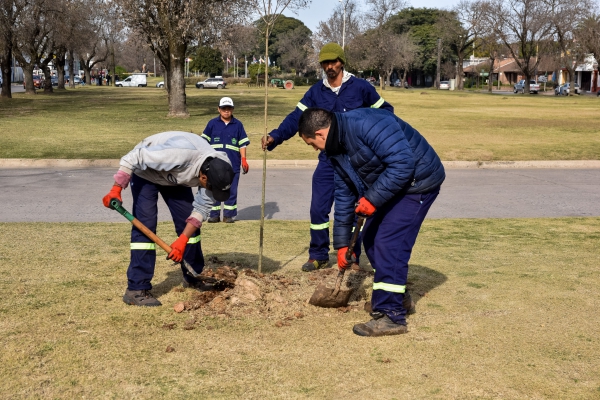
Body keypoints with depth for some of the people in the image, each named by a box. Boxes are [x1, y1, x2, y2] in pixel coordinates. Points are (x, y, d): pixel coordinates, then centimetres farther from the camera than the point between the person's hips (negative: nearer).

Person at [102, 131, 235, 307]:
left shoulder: (216, 170, -22)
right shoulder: (179, 154, -44)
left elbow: (202, 208, -14)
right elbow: (132, 158, -35)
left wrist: (183, 240, -23)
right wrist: (116, 190, -32)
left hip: (174, 176, 6)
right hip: (146, 171, -6)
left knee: (188, 224, 2)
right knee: (145, 225, -16)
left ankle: (192, 278, 19)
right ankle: (136, 289, -12)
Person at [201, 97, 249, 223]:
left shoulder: (238, 125, 6)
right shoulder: (212, 123, 6)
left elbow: (242, 143, 8)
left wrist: (243, 159, 0)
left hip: (233, 164, 0)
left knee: (231, 190, 2)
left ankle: (229, 214, 10)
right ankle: (214, 214, 10)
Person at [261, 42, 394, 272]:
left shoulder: (360, 87, -5)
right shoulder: (316, 92, 3)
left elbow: (385, 111, 3)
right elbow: (296, 117, -5)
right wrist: (275, 137, -21)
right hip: (328, 161, 3)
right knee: (318, 209, 2)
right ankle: (318, 256, 16)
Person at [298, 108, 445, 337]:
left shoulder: (366, 125, -26)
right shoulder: (337, 150, 5)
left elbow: (403, 163, -31)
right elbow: (344, 196, 12)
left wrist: (373, 198, -28)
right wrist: (342, 243, 14)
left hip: (418, 182, -10)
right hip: (391, 187, 10)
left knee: (388, 243, -15)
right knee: (370, 239, 13)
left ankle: (391, 316, -8)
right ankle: (396, 295, 30)